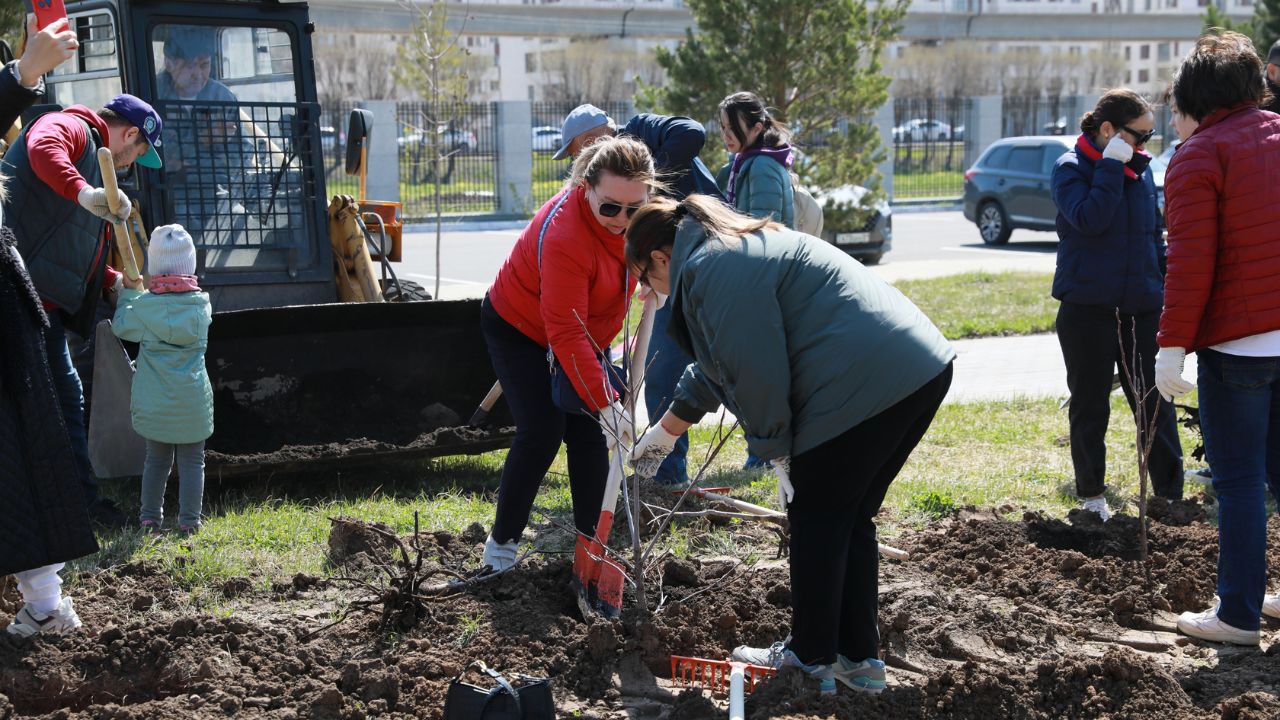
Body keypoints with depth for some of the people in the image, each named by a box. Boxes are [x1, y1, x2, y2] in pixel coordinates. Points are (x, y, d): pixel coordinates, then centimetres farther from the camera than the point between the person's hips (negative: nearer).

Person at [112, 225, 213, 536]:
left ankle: (151, 518, 16)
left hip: (155, 402, 1)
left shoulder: (145, 305, -8)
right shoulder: (202, 303, -4)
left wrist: (129, 291, 20)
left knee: (156, 459, 15)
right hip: (193, 402, -1)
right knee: (192, 461, 7)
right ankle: (189, 522, 6)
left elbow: (121, 327, 8)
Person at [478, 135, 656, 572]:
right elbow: (566, 334, -38)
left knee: (589, 432, 0)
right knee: (541, 433, -12)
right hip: (518, 327, -6)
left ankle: (590, 537, 9)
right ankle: (502, 540, 1)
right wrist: (604, 401, -39)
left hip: (580, 330, 6)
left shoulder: (633, 218, -17)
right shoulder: (565, 235, -39)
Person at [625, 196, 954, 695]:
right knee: (850, 518, 18)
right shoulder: (740, 251, 26)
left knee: (815, 520, 5)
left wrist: (779, 457, -2)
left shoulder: (713, 268, -8)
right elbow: (715, 369, 37)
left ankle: (811, 659, 17)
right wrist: (663, 434, 46)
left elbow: (755, 374, -14)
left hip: (866, 385, -10)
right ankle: (858, 657, 25)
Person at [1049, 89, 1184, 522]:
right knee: (1090, 405, 6)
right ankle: (1092, 496, 17)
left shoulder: (1140, 169, 10)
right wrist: (1111, 167, -20)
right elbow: (1089, 219, -23)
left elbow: (1155, 235, 17)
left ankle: (1171, 495, 9)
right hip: (1088, 307, -4)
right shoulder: (1070, 169, -6)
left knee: (1155, 404, 4)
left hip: (1141, 307, 4)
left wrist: (1163, 291, 15)